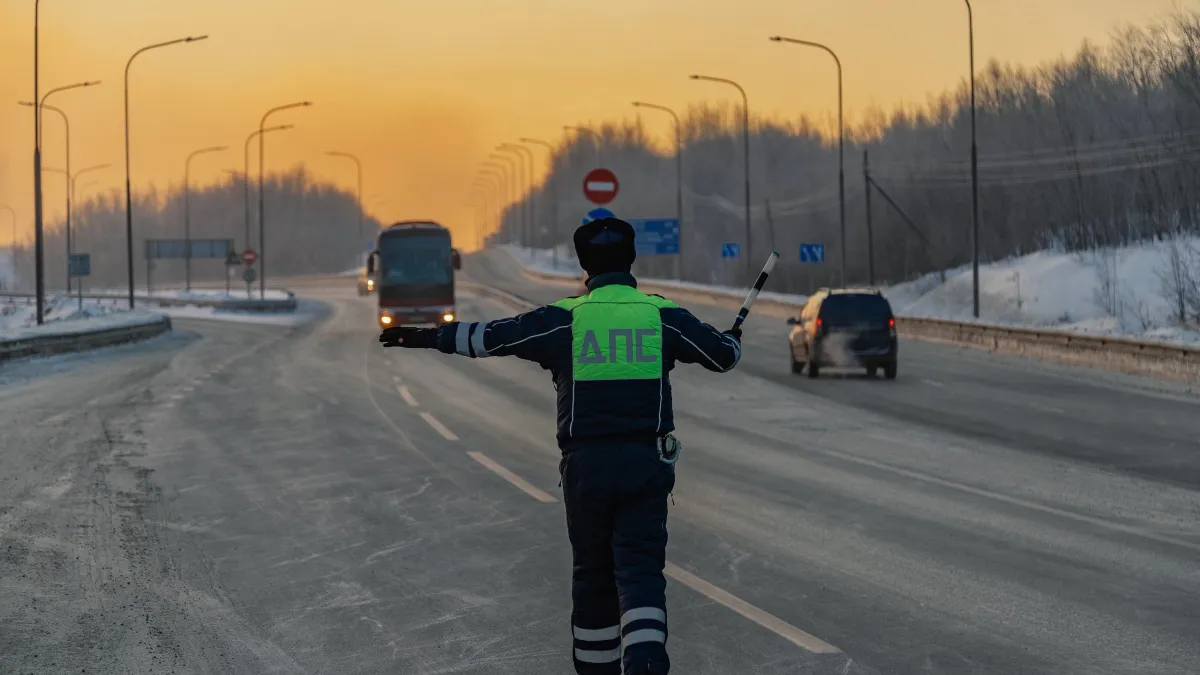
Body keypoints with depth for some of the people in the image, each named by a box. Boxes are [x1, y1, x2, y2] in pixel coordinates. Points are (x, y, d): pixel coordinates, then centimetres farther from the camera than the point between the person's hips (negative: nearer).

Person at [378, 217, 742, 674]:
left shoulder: (562, 319, -1)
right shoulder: (662, 314, 1)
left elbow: (488, 338, 1)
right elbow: (722, 355, 10)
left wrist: (425, 337, 14)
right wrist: (732, 341, 35)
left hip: (585, 463, 0)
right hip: (646, 462, 0)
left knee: (592, 572, 14)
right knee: (640, 567, -3)